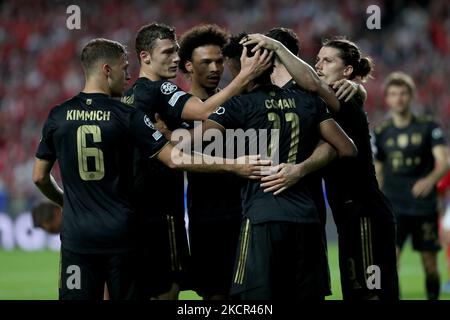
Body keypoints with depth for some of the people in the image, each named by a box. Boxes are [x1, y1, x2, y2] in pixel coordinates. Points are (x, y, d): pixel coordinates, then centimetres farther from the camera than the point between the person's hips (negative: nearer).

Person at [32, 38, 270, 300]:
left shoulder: (58, 117, 2)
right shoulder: (127, 117, -7)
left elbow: (40, 177, 11)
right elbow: (175, 160, -11)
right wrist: (232, 166, -7)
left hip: (76, 237, 2)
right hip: (121, 236, -2)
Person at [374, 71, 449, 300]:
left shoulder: (428, 127, 0)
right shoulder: (381, 133, 6)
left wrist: (430, 180, -31)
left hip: (425, 207, -1)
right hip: (394, 208, 1)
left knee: (430, 265, 4)